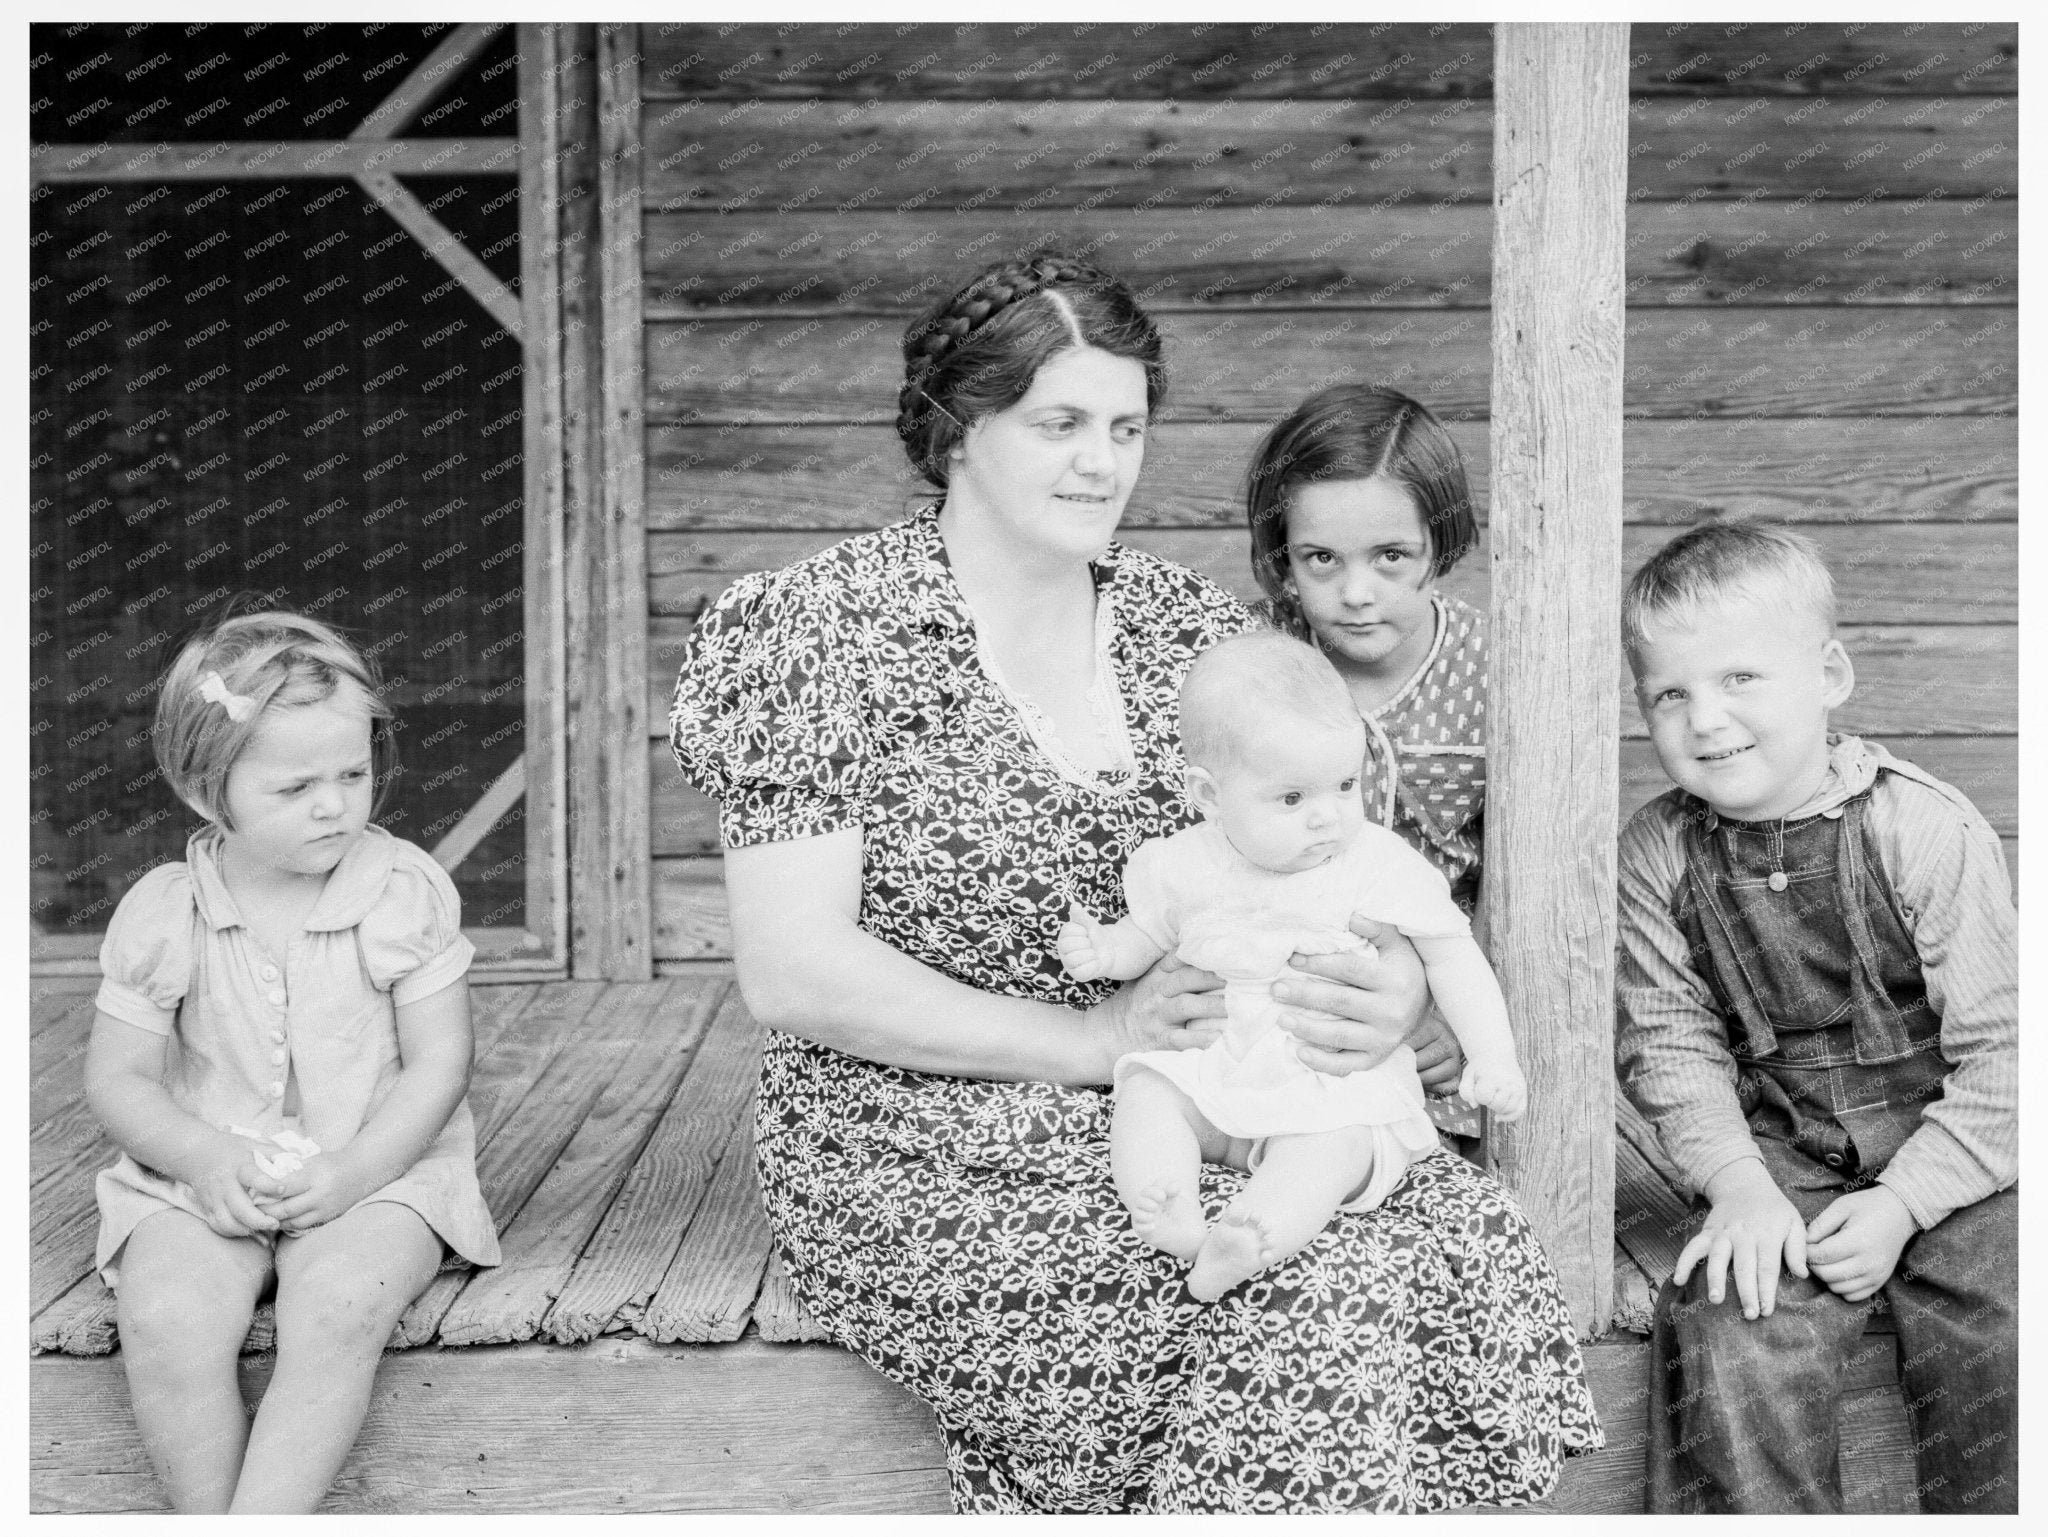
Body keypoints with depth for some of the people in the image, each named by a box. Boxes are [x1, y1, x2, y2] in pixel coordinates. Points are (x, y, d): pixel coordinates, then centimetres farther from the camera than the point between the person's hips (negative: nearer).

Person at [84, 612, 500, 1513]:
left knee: (338, 1307, -32)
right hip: (205, 1179, 2)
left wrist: (352, 1170, -17)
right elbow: (117, 1077, 2)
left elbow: (439, 1064, -4)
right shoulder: (161, 914, -2)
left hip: (376, 1172, -1)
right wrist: (205, 1158, -16)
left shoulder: (406, 894, -5)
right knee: (163, 1321, -28)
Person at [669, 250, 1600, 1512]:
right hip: (933, 1159, -5)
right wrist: (1090, 1040, -19)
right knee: (1318, 1291, -27)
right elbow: (794, 972, -12)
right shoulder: (826, 636, -6)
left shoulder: (1193, 629, 10)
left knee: (1470, 1237, -22)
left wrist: (1396, 987, -16)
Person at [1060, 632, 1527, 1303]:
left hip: (1341, 1087, -3)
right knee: (1144, 1092, -23)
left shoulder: (1383, 867, -5)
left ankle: (1253, 1234, -55)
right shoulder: (1184, 866, 2)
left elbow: (1453, 957, 1)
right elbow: (1149, 935, 21)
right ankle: (1166, 1213, -44)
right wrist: (1104, 950, -3)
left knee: (1330, 1146, -33)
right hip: (1207, 1068, 3)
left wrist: (1493, 1058, -10)